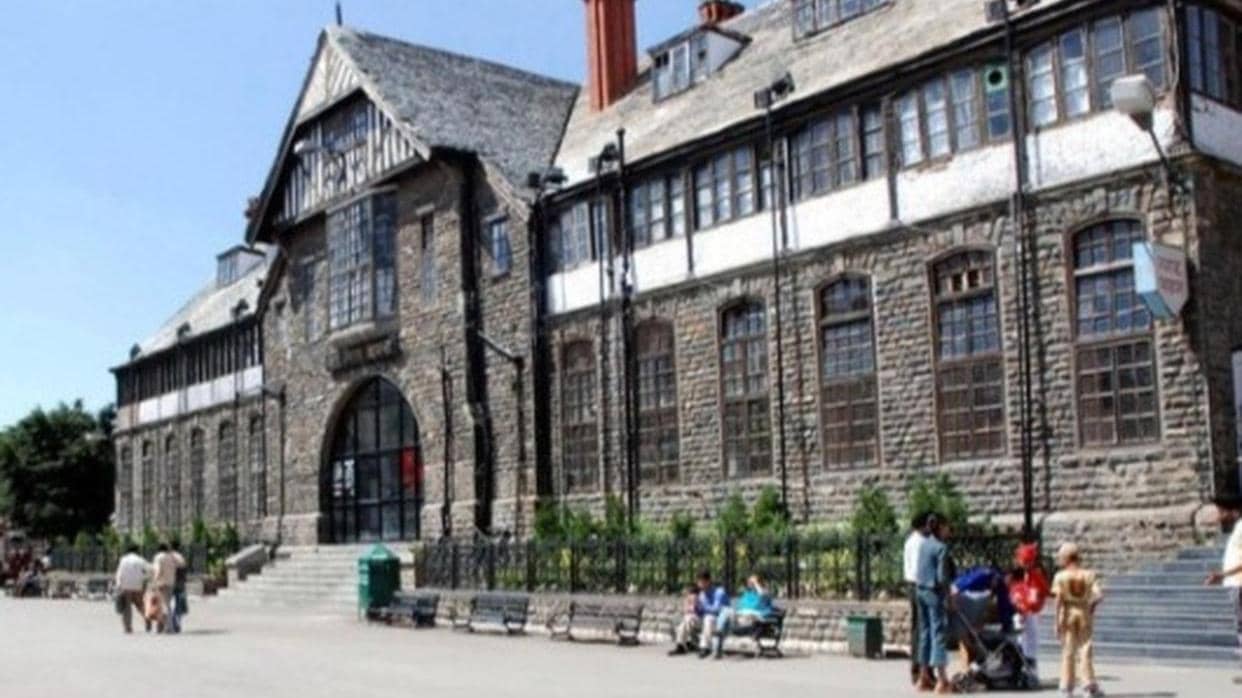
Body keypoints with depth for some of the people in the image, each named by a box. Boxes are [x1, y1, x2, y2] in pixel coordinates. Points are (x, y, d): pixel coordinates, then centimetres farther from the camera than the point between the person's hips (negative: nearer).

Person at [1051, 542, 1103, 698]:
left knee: (1068, 650, 7)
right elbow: (1099, 595, -10)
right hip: (1085, 613, 1)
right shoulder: (1089, 575, -2)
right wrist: (1092, 604, 10)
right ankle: (1089, 684, 3)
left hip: (1068, 614, -1)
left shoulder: (1060, 576, -7)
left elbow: (1059, 599, -11)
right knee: (1085, 649, 8)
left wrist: (1057, 621, -8)